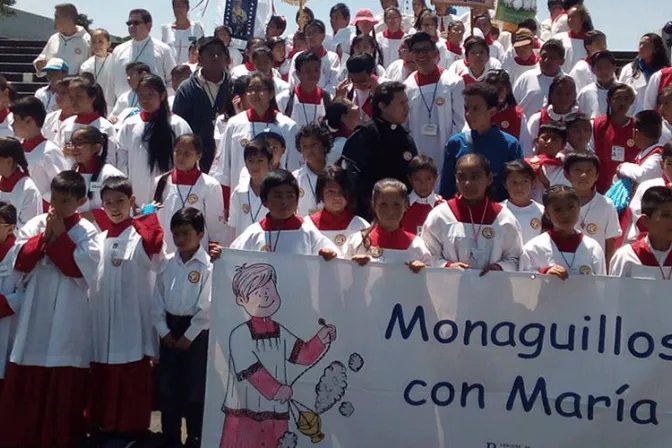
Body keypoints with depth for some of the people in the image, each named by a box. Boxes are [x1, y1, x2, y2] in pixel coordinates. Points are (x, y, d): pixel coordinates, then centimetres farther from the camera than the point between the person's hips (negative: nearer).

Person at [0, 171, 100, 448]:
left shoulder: (87, 231, -3)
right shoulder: (35, 224, 6)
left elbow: (83, 268, -15)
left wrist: (60, 237, -11)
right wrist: (45, 236, -10)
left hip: (68, 316, -3)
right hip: (36, 313, 3)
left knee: (65, 383, 5)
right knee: (25, 382, 8)